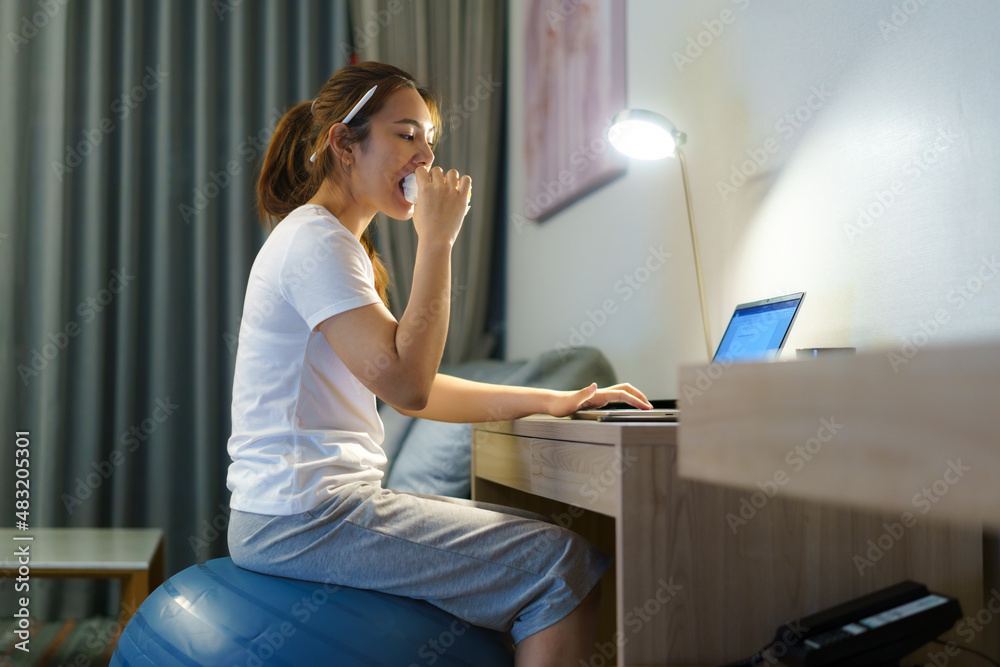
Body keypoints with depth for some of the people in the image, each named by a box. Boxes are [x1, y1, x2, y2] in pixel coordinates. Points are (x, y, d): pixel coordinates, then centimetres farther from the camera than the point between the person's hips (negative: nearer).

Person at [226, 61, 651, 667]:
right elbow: (406, 383, -24)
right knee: (565, 567, -13)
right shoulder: (314, 239, -13)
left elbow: (410, 388, 17)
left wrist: (549, 401, 10)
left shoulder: (329, 242, 19)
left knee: (541, 539, 11)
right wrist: (437, 239, -16)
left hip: (298, 510, 10)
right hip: (300, 521, -10)